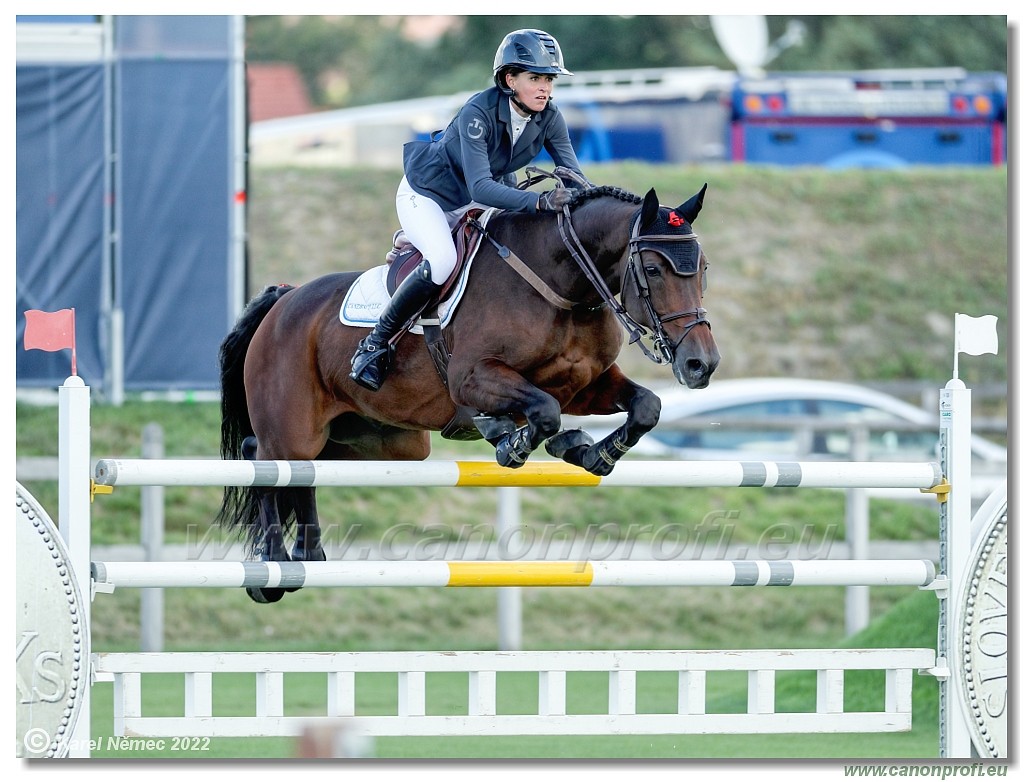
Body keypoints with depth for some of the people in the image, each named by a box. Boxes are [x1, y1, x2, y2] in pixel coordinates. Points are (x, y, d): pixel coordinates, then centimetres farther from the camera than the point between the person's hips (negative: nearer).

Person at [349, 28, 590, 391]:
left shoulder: (549, 118, -16)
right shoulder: (478, 113, -35)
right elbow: (480, 187, -44)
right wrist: (539, 201, -58)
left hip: (478, 199, 7)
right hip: (427, 194, -7)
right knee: (443, 260, -33)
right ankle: (374, 344, -18)